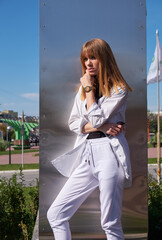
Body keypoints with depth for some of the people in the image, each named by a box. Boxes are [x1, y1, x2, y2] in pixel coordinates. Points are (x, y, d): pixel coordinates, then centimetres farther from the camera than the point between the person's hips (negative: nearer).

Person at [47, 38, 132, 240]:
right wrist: (99, 127, -6)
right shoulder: (82, 88, 19)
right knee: (55, 214, 3)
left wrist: (89, 89, -1)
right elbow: (73, 123, 11)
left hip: (108, 155, -6)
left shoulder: (118, 89, 0)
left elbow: (97, 119, -9)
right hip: (85, 156, 6)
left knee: (110, 224, -4)